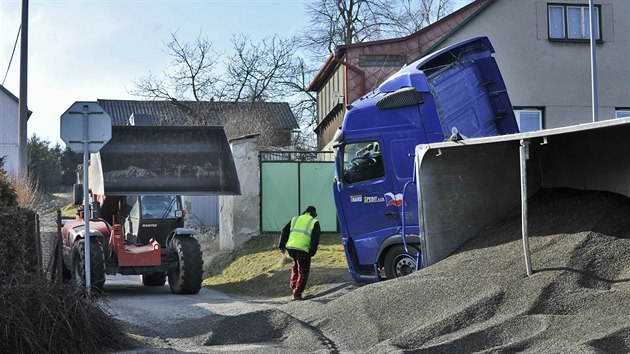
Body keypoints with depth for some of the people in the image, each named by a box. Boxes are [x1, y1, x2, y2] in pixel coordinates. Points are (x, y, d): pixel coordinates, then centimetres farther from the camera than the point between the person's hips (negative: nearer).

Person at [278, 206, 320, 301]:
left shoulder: (295, 219, 21)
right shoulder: (314, 222, 8)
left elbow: (284, 232, 15)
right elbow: (315, 239, -1)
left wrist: (281, 246, 16)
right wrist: (312, 253, 2)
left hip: (290, 247, 5)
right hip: (303, 249, -4)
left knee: (295, 265, 32)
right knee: (303, 272, 7)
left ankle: (293, 284, 29)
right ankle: (297, 294, 3)